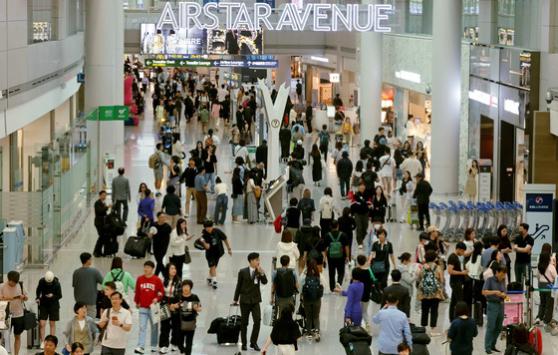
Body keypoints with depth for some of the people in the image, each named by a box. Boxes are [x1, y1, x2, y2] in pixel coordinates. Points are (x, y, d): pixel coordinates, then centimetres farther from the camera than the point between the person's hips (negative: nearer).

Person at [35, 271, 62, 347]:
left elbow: (59, 295, -7)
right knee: (42, 324, -6)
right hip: (43, 305, 1)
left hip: (53, 305, -1)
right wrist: (37, 298, -8)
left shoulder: (56, 283, -17)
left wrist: (53, 296, -25)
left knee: (52, 324, 7)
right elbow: (38, 291, 7)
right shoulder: (41, 281, -12)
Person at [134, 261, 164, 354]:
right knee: (142, 327, -6)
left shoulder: (157, 280, -5)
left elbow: (161, 292, -2)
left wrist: (157, 299, -16)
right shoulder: (140, 279, 3)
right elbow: (137, 291, 12)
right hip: (142, 308, 2)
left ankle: (154, 346, 22)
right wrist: (137, 302, 14)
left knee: (154, 327, 10)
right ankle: (141, 347, -12)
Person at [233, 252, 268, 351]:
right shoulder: (243, 272, -4)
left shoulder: (259, 272, 1)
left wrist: (261, 273, -24)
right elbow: (239, 286, 3)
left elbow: (264, 282, -11)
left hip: (255, 300, 1)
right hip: (245, 300, -1)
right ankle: (244, 343, 16)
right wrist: (235, 299, 7)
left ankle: (253, 342, 0)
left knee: (257, 321, -12)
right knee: (244, 323, 6)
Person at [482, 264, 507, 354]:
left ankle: (492, 345, 20)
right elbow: (484, 292, -15)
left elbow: (504, 294, 16)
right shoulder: (489, 280, -6)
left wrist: (503, 295, -8)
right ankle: (487, 347, -3)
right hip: (492, 305, -6)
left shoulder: (503, 281, 10)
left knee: (498, 328, 8)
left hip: (501, 305, 6)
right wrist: (495, 292, -26)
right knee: (490, 327, -7)